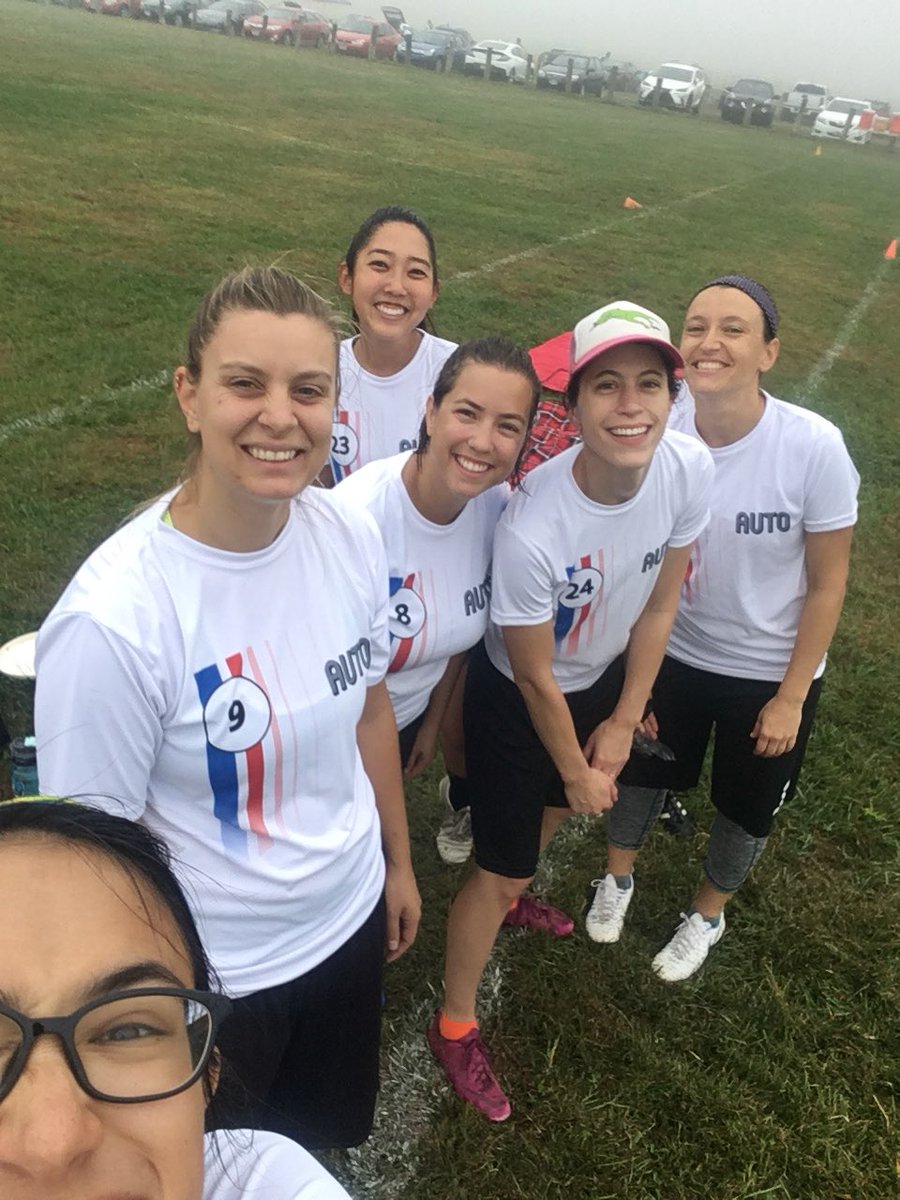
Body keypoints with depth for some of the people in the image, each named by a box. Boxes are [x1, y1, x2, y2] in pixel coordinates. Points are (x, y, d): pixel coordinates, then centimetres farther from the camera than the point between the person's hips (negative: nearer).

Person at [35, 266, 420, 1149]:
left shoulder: (351, 538, -14)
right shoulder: (114, 620, -30)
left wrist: (398, 861, 12)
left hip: (350, 918, 5)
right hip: (216, 978, -4)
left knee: (333, 1139, 30)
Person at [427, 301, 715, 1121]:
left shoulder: (691, 469, -24)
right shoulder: (531, 529, -39)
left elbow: (660, 603, -8)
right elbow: (535, 678, -22)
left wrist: (622, 723, -1)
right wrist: (577, 771, -7)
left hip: (603, 681, 6)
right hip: (515, 701, -6)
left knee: (556, 812, 31)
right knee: (503, 868, 6)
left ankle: (510, 896, 65)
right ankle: (455, 1026, 33)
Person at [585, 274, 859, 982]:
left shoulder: (814, 447, -26)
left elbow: (827, 585, -14)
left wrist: (790, 698, -9)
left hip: (769, 671, -1)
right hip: (669, 652, 1)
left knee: (746, 805, 20)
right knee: (641, 767, 23)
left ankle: (708, 915, 51)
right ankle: (619, 876, 55)